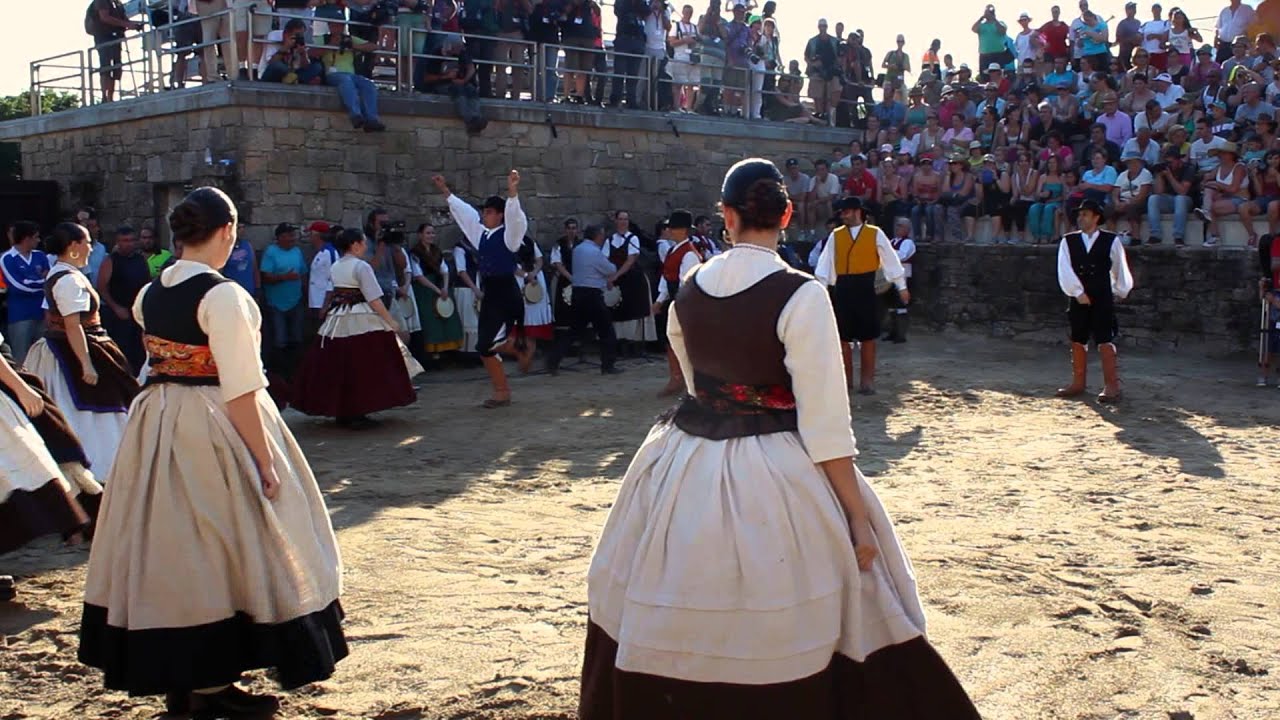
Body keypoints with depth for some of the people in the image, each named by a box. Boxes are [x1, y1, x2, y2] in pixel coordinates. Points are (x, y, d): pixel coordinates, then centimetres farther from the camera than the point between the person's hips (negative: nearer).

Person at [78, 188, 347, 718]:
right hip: (212, 430, -8)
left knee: (168, 545, 14)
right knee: (213, 547, 3)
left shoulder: (149, 293, 6)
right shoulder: (222, 295, -17)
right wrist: (265, 460, -16)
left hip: (155, 423, 8)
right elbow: (240, 390, -19)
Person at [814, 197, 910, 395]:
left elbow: (890, 259, 3)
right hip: (842, 289, 2)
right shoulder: (835, 236, 6)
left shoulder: (875, 234, 1)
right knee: (843, 336, 5)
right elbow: (826, 263, 3)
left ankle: (867, 380, 11)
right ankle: (846, 378, 16)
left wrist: (901, 287, 4)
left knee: (867, 337, 3)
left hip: (865, 288, -2)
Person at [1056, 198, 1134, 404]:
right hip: (1079, 299, 3)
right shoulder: (1068, 241, 3)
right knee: (1078, 341, 10)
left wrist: (1119, 291, 13)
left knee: (1105, 341, -8)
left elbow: (1120, 270, 9)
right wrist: (1078, 292, -10)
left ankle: (1112, 386, -5)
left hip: (1103, 298, -3)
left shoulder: (1111, 241, -1)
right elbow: (1064, 271, -5)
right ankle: (1078, 383, 21)